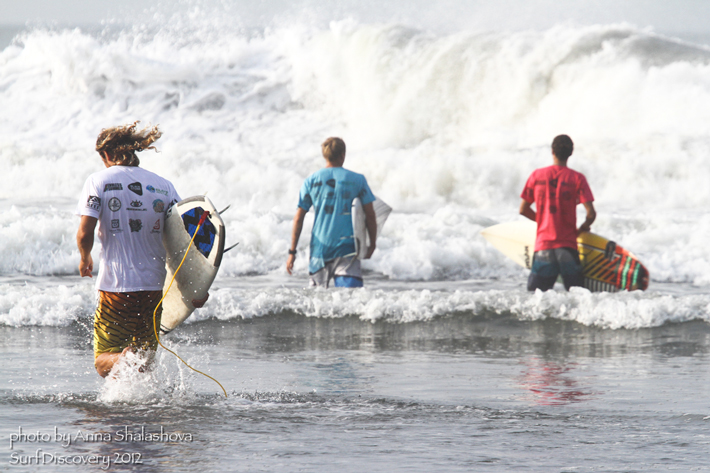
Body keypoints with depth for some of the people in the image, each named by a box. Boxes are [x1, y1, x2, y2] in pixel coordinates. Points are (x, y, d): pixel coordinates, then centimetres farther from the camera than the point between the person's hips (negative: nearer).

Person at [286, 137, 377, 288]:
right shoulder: (357, 180, 4)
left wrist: (292, 252, 9)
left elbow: (298, 218, 5)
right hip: (347, 246, -2)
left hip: (319, 248, 2)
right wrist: (372, 244, 17)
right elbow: (370, 215, 4)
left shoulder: (311, 181, 7)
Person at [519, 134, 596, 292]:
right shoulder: (577, 178, -2)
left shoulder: (536, 175, 4)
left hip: (543, 243, 2)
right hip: (567, 243, -2)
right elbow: (591, 214, -6)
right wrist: (582, 228, 15)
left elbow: (523, 210, 10)